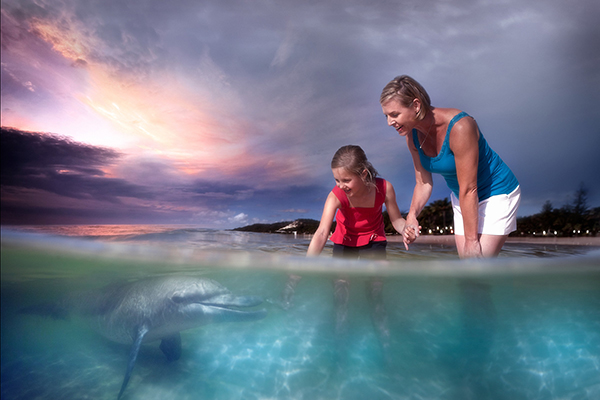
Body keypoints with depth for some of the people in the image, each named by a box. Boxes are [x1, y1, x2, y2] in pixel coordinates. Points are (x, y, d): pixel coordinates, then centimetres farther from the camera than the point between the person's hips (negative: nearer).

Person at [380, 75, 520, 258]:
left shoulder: (459, 127, -32)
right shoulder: (412, 136, -11)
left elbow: (468, 190, -29)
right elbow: (423, 183, -2)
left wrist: (471, 240, -24)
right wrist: (412, 214, -19)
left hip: (497, 194, -6)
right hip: (461, 198, 7)